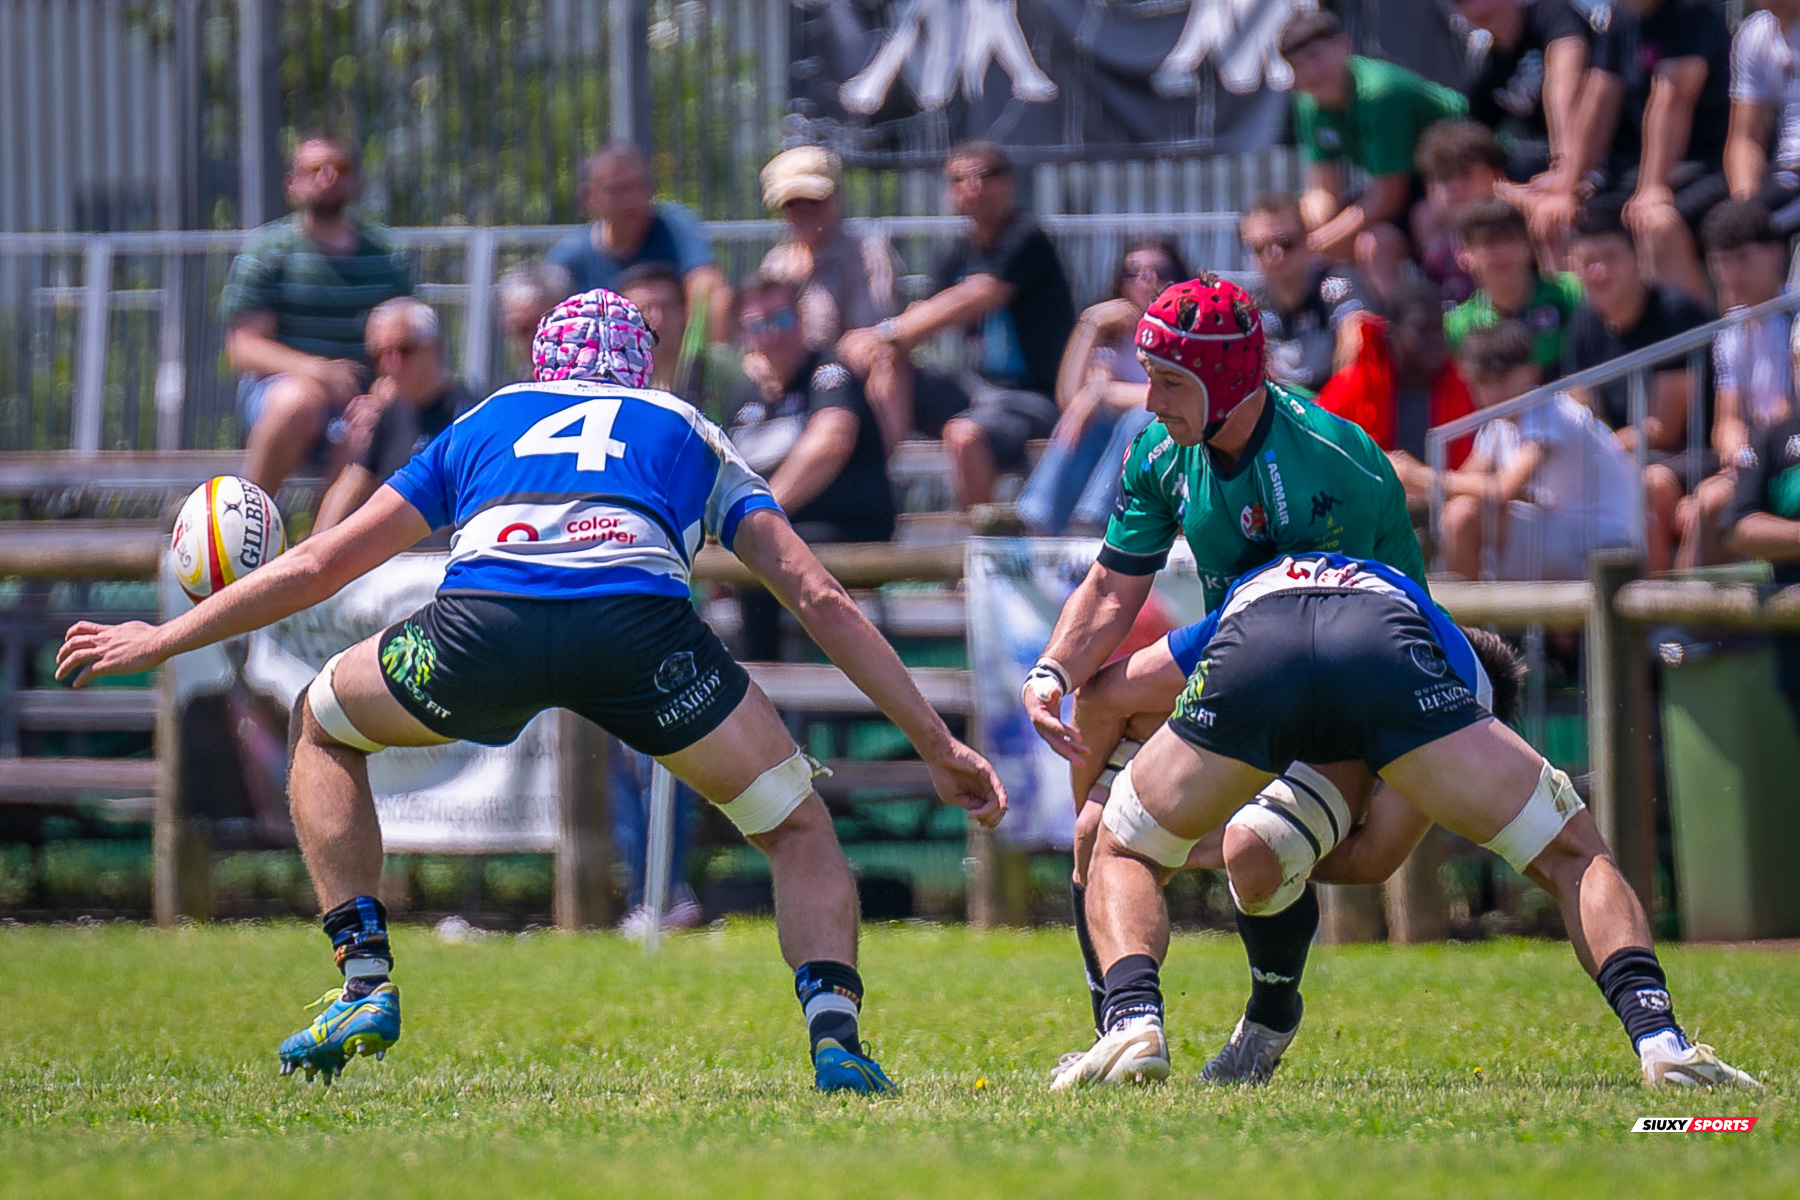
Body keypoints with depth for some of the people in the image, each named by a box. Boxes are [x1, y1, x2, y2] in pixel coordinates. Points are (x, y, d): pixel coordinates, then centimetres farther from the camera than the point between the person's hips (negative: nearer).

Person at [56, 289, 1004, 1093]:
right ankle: (834, 1033, -6)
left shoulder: (487, 422, 36)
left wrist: (163, 640, 49)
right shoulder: (693, 434, 35)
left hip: (483, 619, 1)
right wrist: (937, 744, 29)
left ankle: (364, 982, 20)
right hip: (640, 620, -1)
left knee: (324, 727, 31)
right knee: (799, 830, 18)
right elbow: (818, 598, 26)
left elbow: (320, 564, 38)